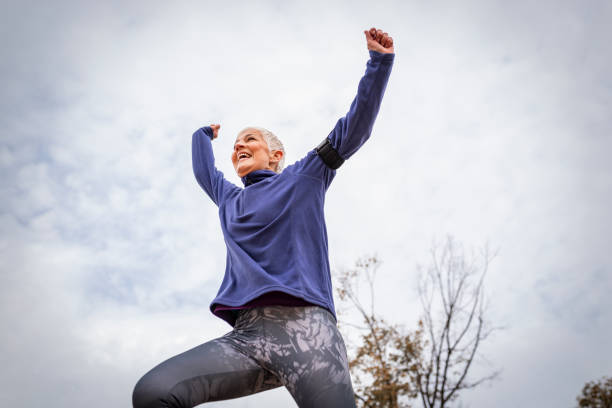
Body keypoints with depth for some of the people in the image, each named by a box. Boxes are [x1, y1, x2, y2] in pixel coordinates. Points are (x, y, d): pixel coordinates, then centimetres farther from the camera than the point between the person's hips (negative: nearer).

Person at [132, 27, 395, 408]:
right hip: (247, 336, 5)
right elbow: (204, 172, 53)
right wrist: (204, 135, 66)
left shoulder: (302, 178, 17)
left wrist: (380, 60, 10)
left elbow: (353, 128, 13)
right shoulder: (229, 199, 31)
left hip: (304, 327, -4)